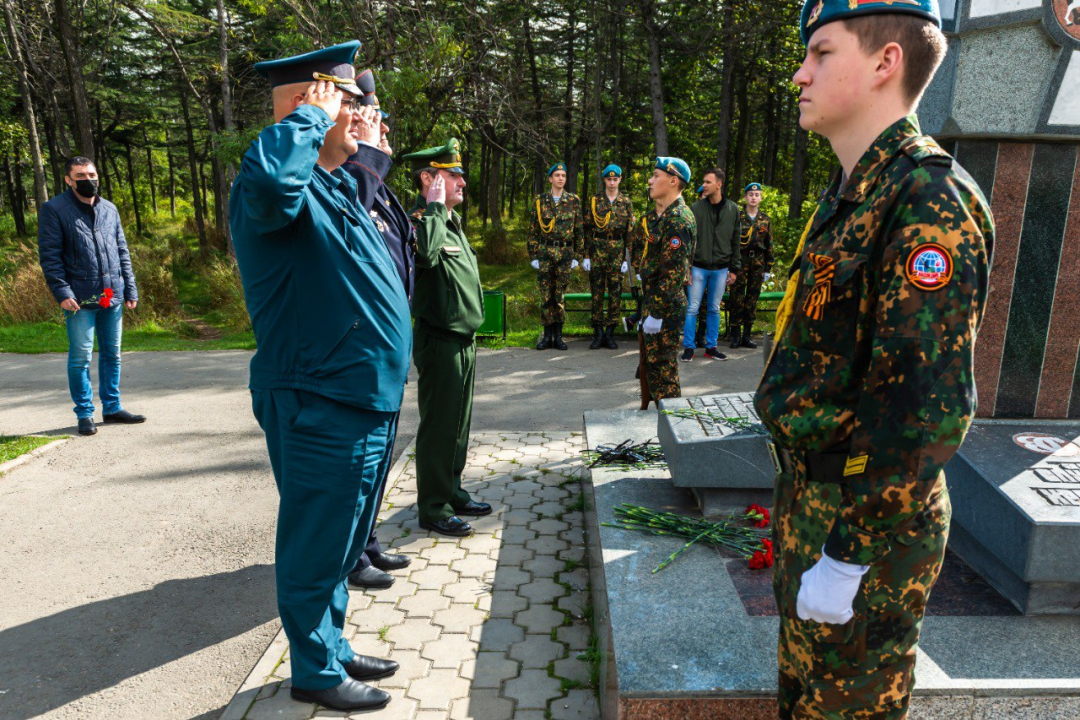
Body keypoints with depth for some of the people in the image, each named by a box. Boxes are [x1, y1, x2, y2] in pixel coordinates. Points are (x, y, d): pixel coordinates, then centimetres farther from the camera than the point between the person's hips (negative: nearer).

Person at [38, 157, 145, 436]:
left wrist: (130, 288, 10)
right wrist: (62, 292, -14)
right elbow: (49, 255, -5)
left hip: (113, 297, 5)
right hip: (80, 298, -5)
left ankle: (112, 407, 22)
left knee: (112, 354, 11)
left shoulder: (110, 209, 14)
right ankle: (85, 414, 10)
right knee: (80, 357, 0)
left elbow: (122, 252, 16)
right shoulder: (54, 209, -1)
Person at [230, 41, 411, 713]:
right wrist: (313, 116, -27)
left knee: (343, 541, 23)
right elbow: (269, 179, -43)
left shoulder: (338, 185, 14)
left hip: (366, 406, 10)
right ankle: (316, 671, 28)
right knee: (317, 547, 8)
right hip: (321, 411, -10)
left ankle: (333, 646, 42)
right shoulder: (287, 189, -18)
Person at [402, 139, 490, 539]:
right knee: (438, 426, 0)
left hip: (463, 339, 9)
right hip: (439, 342, -9)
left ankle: (452, 493, 31)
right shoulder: (419, 220, -14)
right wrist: (435, 206, -27)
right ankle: (432, 508, 13)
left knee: (458, 424, 17)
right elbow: (426, 253, -38)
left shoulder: (452, 222, 16)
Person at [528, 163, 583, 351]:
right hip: (545, 254, 0)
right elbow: (532, 231, 6)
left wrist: (576, 256, 2)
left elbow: (579, 230, 7)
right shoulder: (539, 201, 5)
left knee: (560, 296, 2)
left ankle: (558, 335, 12)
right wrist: (533, 256, 1)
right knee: (546, 296, 2)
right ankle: (547, 335, 11)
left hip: (565, 254, 0)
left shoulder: (573, 201, 6)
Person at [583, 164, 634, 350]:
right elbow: (586, 229, 4)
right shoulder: (594, 201, 5)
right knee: (596, 293, 3)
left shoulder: (626, 203, 6)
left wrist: (627, 258, 0)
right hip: (597, 252, 0)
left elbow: (630, 232, 6)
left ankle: (610, 334, 11)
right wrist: (586, 255, -2)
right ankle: (598, 333, 11)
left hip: (617, 254, 1)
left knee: (615, 294, 2)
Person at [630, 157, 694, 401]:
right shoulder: (656, 215, 13)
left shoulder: (678, 219, -18)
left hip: (666, 307, -10)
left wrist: (656, 313, -23)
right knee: (652, 362, 18)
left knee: (663, 367, -2)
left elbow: (673, 271, -23)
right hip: (650, 299, 10)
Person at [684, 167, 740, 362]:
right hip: (698, 267, -2)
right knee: (693, 308, 0)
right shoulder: (696, 208, -3)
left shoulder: (733, 209, 3)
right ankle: (688, 347, 9)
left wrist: (734, 268, 5)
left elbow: (735, 241, 7)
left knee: (715, 309, 10)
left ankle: (711, 347, 20)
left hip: (721, 269, 2)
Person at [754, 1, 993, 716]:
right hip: (812, 493, 9)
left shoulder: (930, 201, -21)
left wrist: (848, 555, -22)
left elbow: (928, 407, -27)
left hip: (868, 521, -9)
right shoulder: (856, 194, 10)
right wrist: (803, 510, 19)